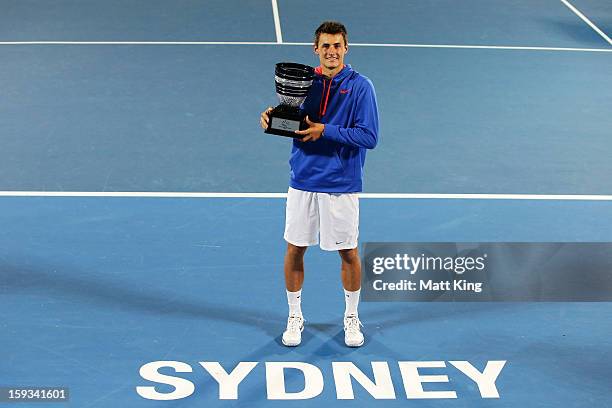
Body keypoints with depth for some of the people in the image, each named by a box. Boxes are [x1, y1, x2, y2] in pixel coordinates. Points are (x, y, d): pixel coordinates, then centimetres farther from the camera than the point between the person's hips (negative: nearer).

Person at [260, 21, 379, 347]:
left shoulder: (360, 86, -8)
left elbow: (369, 136, -15)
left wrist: (325, 130, -21)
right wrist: (272, 118, -11)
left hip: (342, 185, -3)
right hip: (303, 182, 3)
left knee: (349, 253, 7)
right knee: (294, 249, 7)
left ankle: (351, 317, 27)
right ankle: (294, 317, 24)